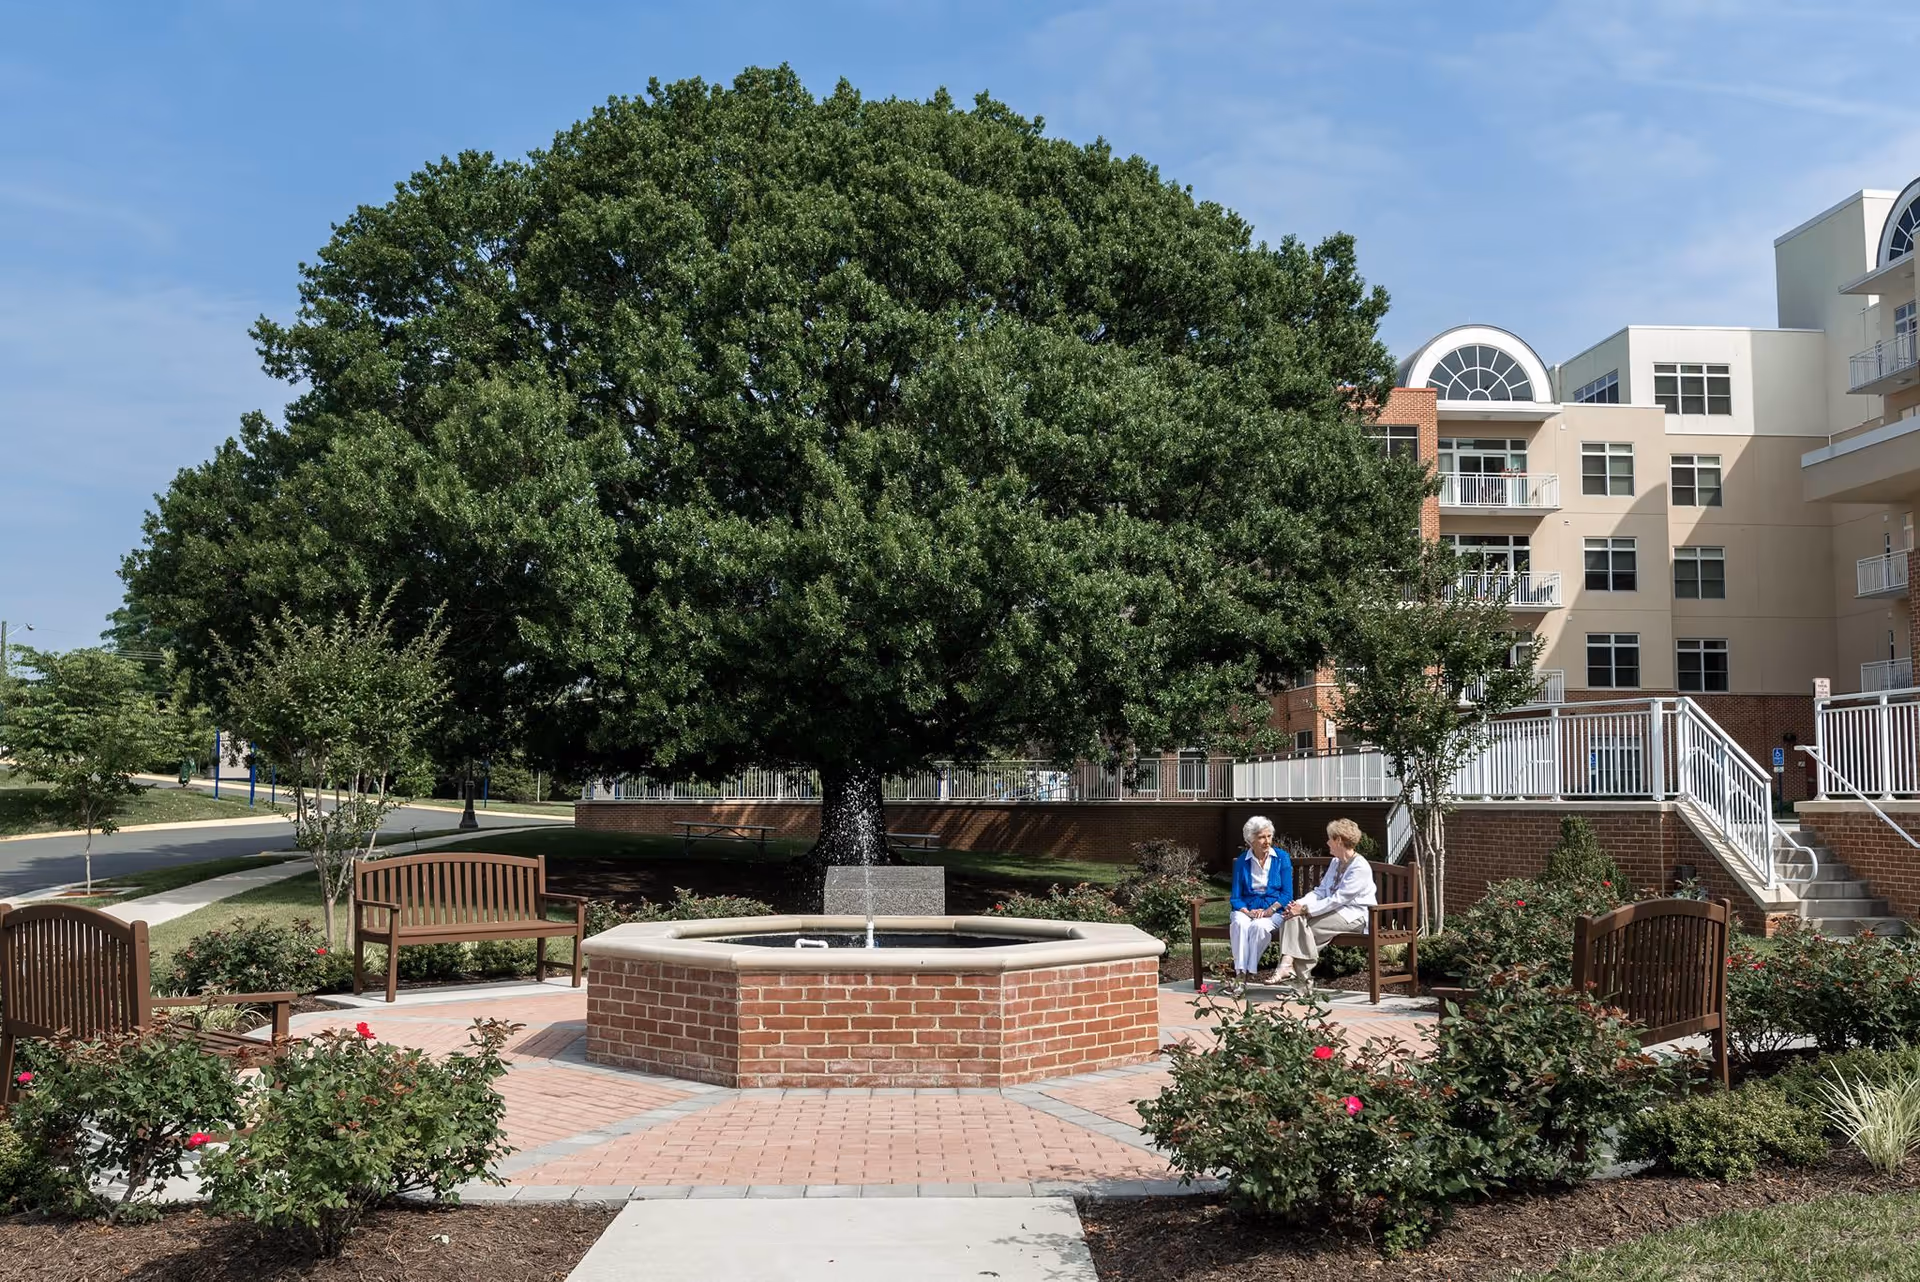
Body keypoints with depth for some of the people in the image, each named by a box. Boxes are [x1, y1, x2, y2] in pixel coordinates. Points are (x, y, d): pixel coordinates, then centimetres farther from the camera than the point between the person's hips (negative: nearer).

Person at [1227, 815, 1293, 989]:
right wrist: (1247, 911, -16)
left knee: (1259, 926, -34)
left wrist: (1270, 910, -16)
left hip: (1273, 911, -1)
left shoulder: (1282, 858, 3)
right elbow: (1235, 896, 4)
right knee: (1239, 924, -33)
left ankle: (1250, 970, -26)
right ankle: (1240, 973, -36)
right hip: (1246, 909, 1)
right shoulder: (1241, 861, 6)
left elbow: (1287, 894, 0)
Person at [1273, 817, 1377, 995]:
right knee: (1292, 917, -18)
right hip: (1335, 910, 8)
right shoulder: (1335, 862, 17)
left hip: (1353, 917, -8)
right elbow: (1321, 891, 14)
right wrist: (1300, 903, -6)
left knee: (1301, 923, -25)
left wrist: (1306, 909, -23)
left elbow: (1337, 899, -20)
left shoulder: (1360, 868, -14)